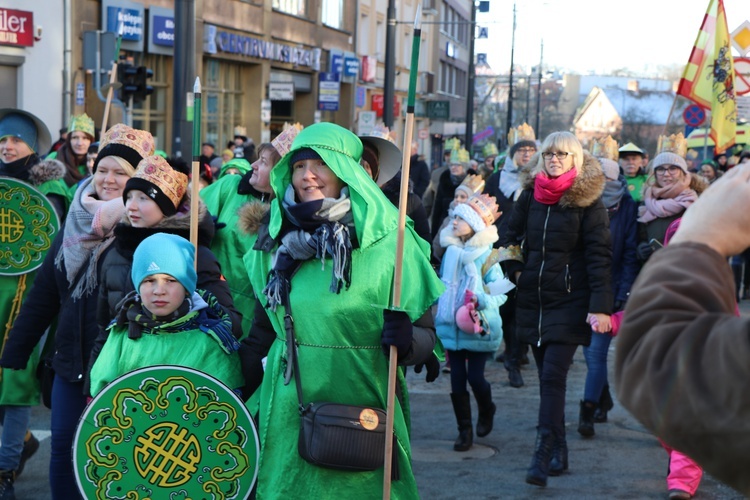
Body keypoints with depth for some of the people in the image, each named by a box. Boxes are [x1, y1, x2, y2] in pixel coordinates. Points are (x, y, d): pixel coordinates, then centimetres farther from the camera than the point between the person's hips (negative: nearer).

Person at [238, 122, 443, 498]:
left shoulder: (388, 240, -8)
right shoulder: (279, 241, 5)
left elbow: (428, 333, -7)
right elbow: (260, 333, 13)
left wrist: (406, 341, -27)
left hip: (363, 418, -3)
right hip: (286, 416, 4)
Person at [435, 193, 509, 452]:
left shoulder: (486, 255, -8)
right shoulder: (450, 251, 5)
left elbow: (500, 293, -8)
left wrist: (482, 300, -24)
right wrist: (439, 309, 11)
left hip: (479, 328, -4)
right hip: (452, 326, 4)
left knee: (475, 377, -5)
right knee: (457, 380, 4)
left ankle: (486, 411, 27)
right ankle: (464, 430, 15)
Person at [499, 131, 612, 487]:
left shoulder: (587, 200, -5)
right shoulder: (531, 194, 8)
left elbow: (599, 255, -10)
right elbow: (512, 236, 22)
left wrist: (600, 306, -18)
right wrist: (516, 269, 4)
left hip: (569, 301, -5)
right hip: (533, 298, 5)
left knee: (553, 377, -13)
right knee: (547, 378, 9)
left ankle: (544, 456, -14)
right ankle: (558, 452, 17)